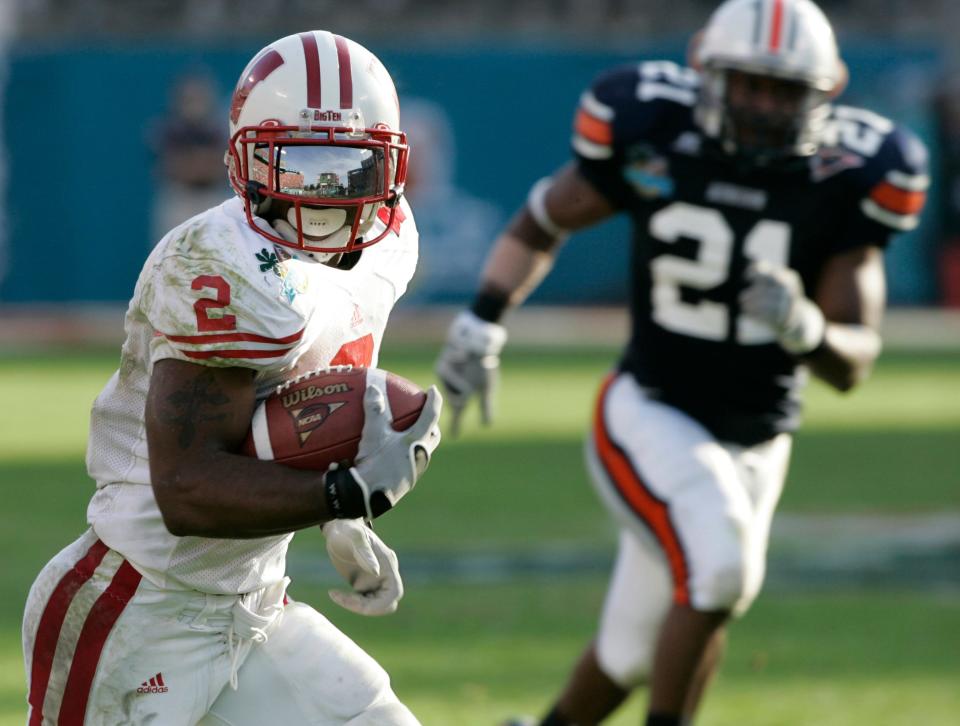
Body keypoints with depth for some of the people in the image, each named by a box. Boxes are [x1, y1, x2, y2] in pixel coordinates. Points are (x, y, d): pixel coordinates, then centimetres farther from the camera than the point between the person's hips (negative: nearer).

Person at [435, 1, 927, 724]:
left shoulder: (844, 177, -13)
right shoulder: (653, 136, -15)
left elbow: (852, 364, -13)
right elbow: (541, 224, 3)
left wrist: (805, 328, -35)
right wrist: (482, 325, -9)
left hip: (756, 443, 3)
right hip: (650, 415, -3)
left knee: (634, 652, 15)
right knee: (720, 566, -29)